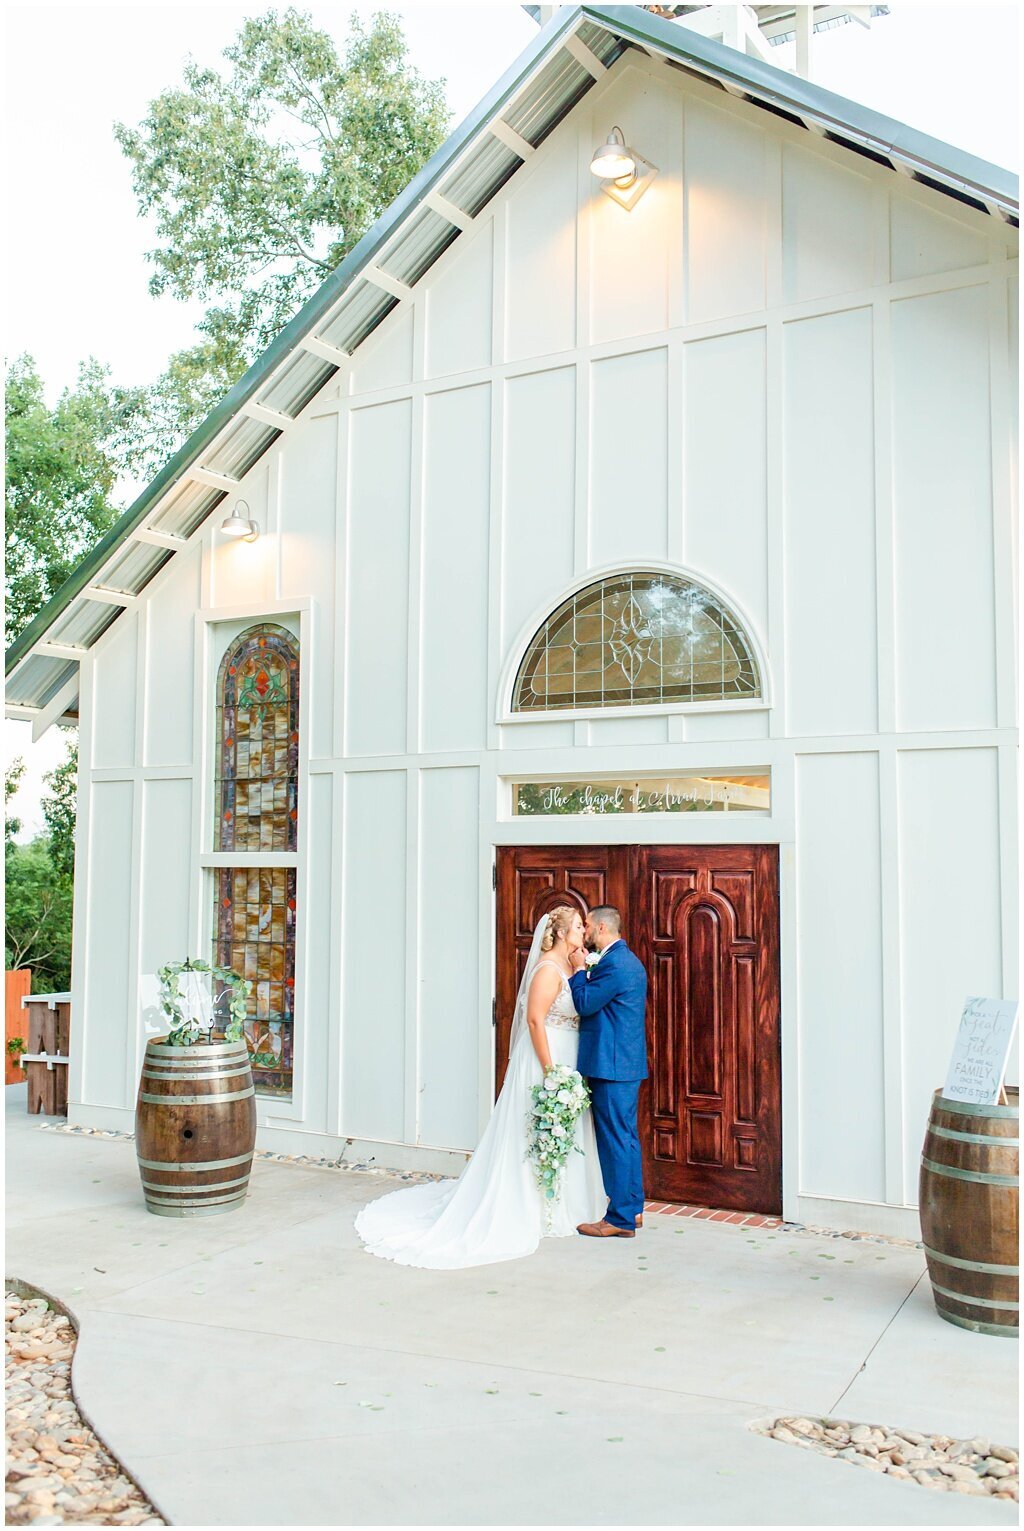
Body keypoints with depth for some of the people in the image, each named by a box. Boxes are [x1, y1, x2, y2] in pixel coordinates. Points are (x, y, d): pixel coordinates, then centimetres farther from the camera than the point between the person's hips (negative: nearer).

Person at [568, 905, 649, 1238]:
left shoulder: (613, 963, -17)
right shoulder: (628, 960, 16)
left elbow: (585, 1004, -16)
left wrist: (579, 969, -4)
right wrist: (586, 971, 10)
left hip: (612, 1064, -11)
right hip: (628, 1061, 11)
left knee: (615, 1139, -5)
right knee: (626, 1136, 16)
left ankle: (620, 1219, 1)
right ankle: (633, 1208, 24)